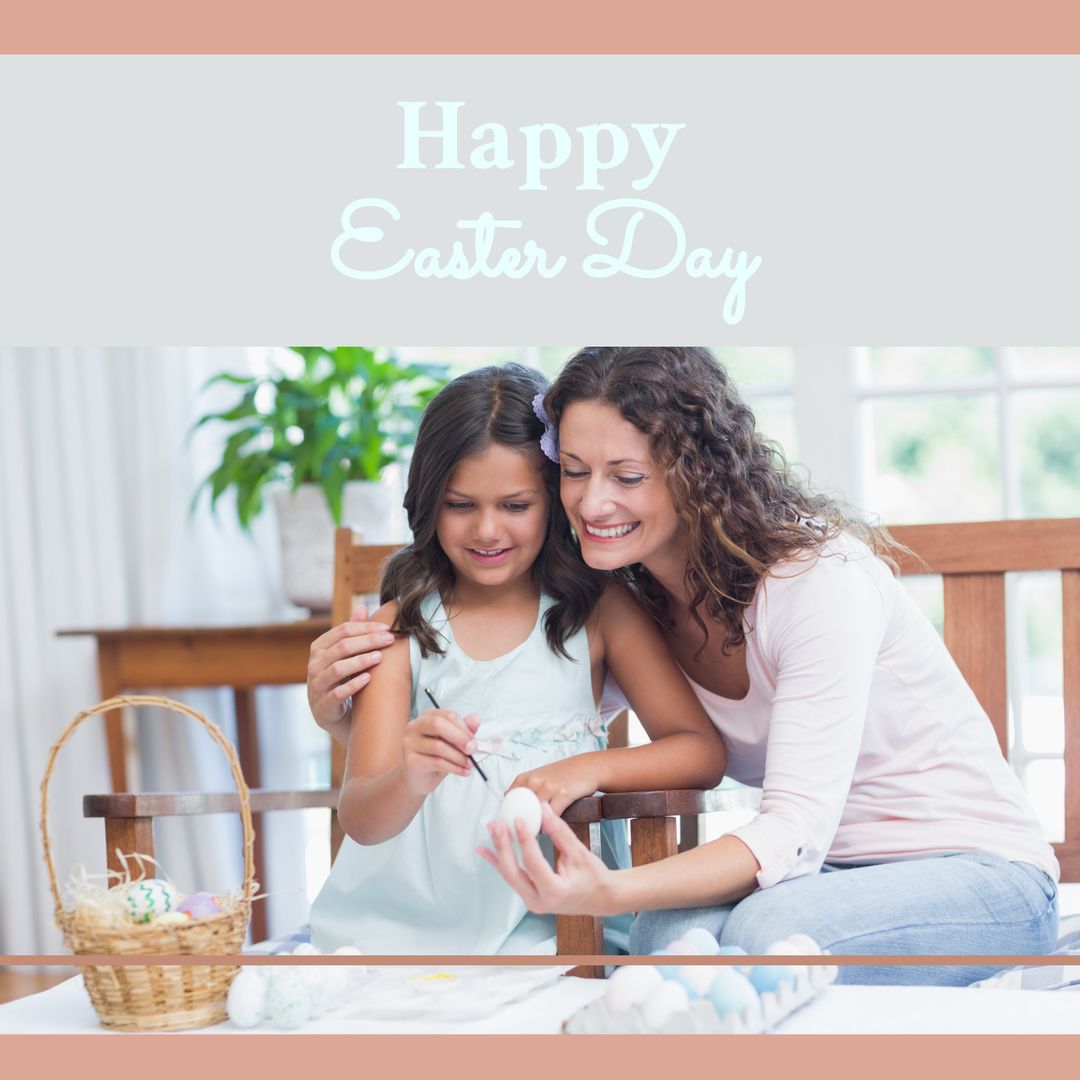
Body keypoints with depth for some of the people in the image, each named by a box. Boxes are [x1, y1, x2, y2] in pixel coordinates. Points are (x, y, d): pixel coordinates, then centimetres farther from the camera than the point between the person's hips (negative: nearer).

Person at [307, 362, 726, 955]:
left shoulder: (600, 610, 4)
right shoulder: (399, 627, 3)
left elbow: (702, 752, -2)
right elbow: (359, 818, -6)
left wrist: (588, 769, -20)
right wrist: (411, 781, -30)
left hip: (537, 926, -2)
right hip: (396, 922, 2)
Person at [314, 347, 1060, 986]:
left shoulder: (822, 578, -21)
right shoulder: (630, 600, -1)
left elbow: (798, 826, -28)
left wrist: (613, 892, -45)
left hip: (982, 876, -4)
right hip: (816, 878, 4)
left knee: (766, 930, -35)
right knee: (670, 936, -32)